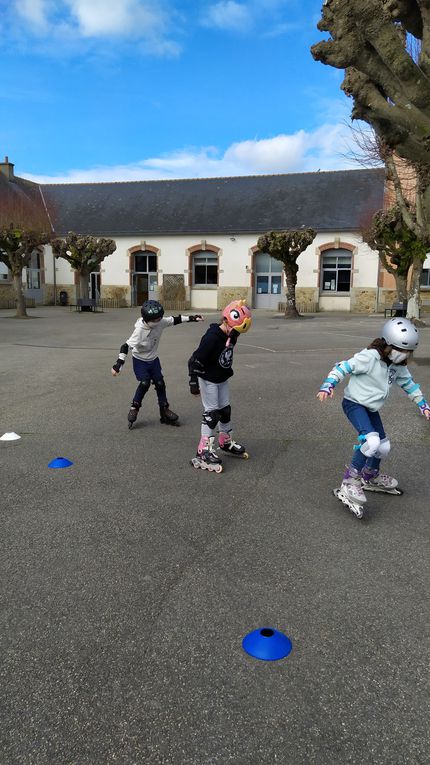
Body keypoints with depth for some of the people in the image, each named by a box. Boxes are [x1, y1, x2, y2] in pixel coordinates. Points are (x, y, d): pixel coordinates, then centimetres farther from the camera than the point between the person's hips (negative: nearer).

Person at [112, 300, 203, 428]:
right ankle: (134, 408, 0)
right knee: (144, 383, -21)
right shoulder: (139, 331, -30)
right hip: (140, 361, -5)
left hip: (153, 359, 5)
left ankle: (164, 410, 15)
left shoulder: (161, 322, -17)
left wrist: (192, 318, -1)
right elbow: (126, 346, -28)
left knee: (160, 383, 1)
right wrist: (118, 364, -32)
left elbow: (175, 320, -1)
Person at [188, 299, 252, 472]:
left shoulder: (231, 335, -2)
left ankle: (226, 442, 33)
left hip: (222, 379, 8)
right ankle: (204, 451, -1)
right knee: (212, 413, -7)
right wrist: (194, 382, -22)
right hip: (208, 380, -8)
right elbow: (196, 360, -26)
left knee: (225, 410, 15)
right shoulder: (211, 338, -28)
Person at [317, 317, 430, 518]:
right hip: (354, 403, -8)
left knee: (383, 446, 14)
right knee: (371, 440, -29)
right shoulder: (369, 357, -24)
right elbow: (343, 367, -23)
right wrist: (328, 385, -34)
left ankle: (371, 478, 41)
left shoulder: (398, 365, 0)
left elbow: (408, 384, 15)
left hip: (372, 408, 8)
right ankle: (350, 484, -20)